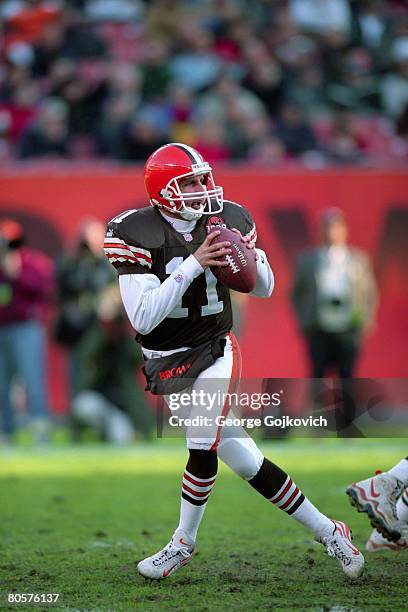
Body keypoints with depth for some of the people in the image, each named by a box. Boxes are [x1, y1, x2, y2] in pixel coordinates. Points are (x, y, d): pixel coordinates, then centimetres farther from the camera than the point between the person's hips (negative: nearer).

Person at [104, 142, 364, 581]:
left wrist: (247, 258, -15)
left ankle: (183, 543, 6)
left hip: (216, 351, 2)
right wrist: (193, 264, -29)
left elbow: (264, 289, 9)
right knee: (243, 460, -2)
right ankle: (325, 530, 10)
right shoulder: (138, 233, -15)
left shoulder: (228, 220, -3)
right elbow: (142, 318, -23)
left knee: (204, 445, -18)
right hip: (167, 362, -1)